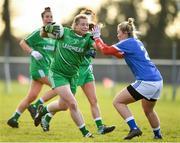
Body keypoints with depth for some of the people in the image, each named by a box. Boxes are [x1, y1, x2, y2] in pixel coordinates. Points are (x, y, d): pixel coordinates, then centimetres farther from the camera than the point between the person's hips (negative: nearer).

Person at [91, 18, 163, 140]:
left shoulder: (128, 43, -7)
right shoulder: (137, 42, 20)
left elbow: (106, 50, -13)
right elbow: (120, 55, 35)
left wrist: (97, 37, 3)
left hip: (146, 82, -9)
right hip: (158, 81, 9)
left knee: (118, 102, -2)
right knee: (148, 110, 30)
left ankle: (134, 128, -10)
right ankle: (158, 134, 38)